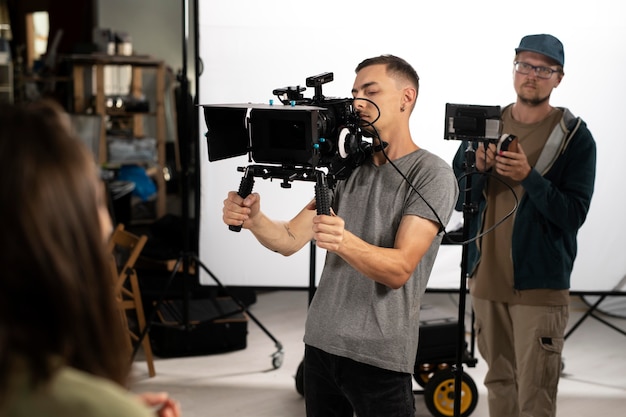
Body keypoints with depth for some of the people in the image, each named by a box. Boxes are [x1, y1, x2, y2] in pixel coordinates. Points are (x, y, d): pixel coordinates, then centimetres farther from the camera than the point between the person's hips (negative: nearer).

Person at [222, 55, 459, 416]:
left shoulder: (432, 173, -9)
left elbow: (398, 270, -19)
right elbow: (290, 240, 3)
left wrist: (345, 242, -37)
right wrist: (255, 220, -17)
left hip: (379, 356, -6)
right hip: (320, 344, 6)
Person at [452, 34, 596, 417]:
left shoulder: (575, 136, -6)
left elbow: (574, 214, -12)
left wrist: (528, 177, -25)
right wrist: (480, 170, -14)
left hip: (540, 284, -4)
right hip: (487, 278, 4)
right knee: (499, 385, 15)